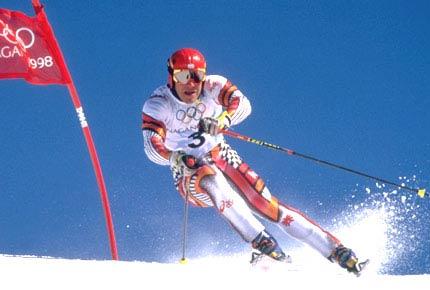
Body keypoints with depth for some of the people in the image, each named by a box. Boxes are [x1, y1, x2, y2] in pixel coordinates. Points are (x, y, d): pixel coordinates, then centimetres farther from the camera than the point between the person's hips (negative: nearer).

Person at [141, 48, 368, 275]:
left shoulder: (213, 86, -9)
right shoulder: (157, 105, -13)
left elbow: (242, 104, -26)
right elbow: (152, 146, -28)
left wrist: (222, 120, -47)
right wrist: (174, 157, -49)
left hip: (221, 156, 2)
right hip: (188, 172, -2)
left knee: (266, 203, -13)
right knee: (211, 178, -36)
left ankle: (337, 251, -13)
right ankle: (263, 243, -42)